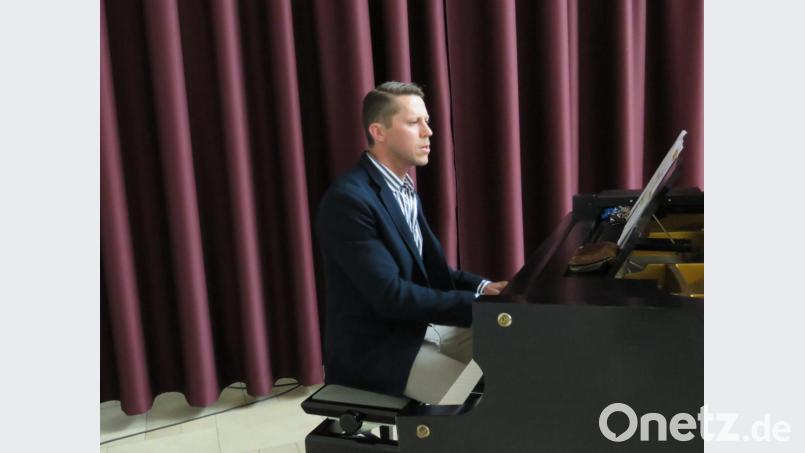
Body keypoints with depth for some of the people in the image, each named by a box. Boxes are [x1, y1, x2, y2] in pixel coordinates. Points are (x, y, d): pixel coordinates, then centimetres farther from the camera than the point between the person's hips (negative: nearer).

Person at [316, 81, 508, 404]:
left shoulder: (403, 189, 9)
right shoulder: (349, 199, -23)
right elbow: (390, 295, -27)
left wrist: (482, 287, -4)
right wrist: (477, 304, -23)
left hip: (419, 327, 9)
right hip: (375, 347, -9)